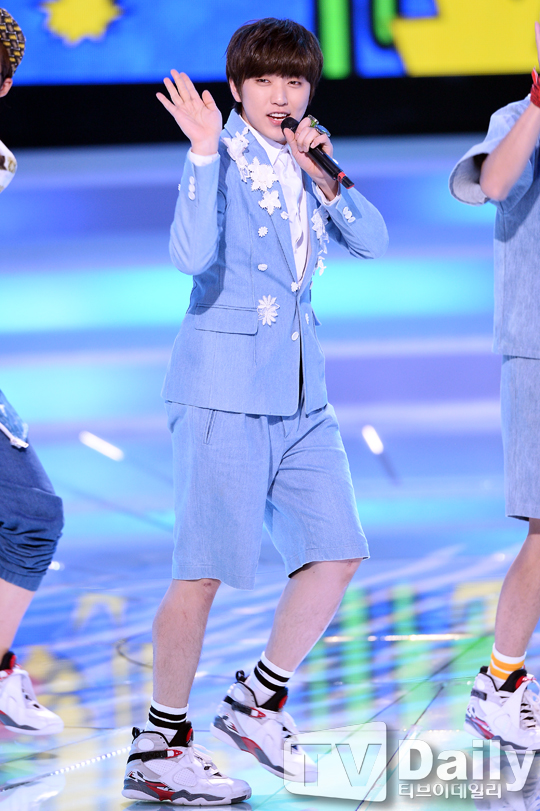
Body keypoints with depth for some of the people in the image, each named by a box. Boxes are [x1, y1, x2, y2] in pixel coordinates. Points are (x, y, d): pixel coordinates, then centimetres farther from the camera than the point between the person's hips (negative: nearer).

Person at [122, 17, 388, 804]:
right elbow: (192, 255, -25)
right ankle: (157, 748, 2)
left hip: (300, 390, 7)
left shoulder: (304, 158, 11)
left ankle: (258, 701, 20)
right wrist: (204, 152, -30)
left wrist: (322, 175, -10)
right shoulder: (223, 159, -9)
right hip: (224, 384, -7)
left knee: (337, 553, 4)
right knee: (206, 568, -7)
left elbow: (372, 241, 3)